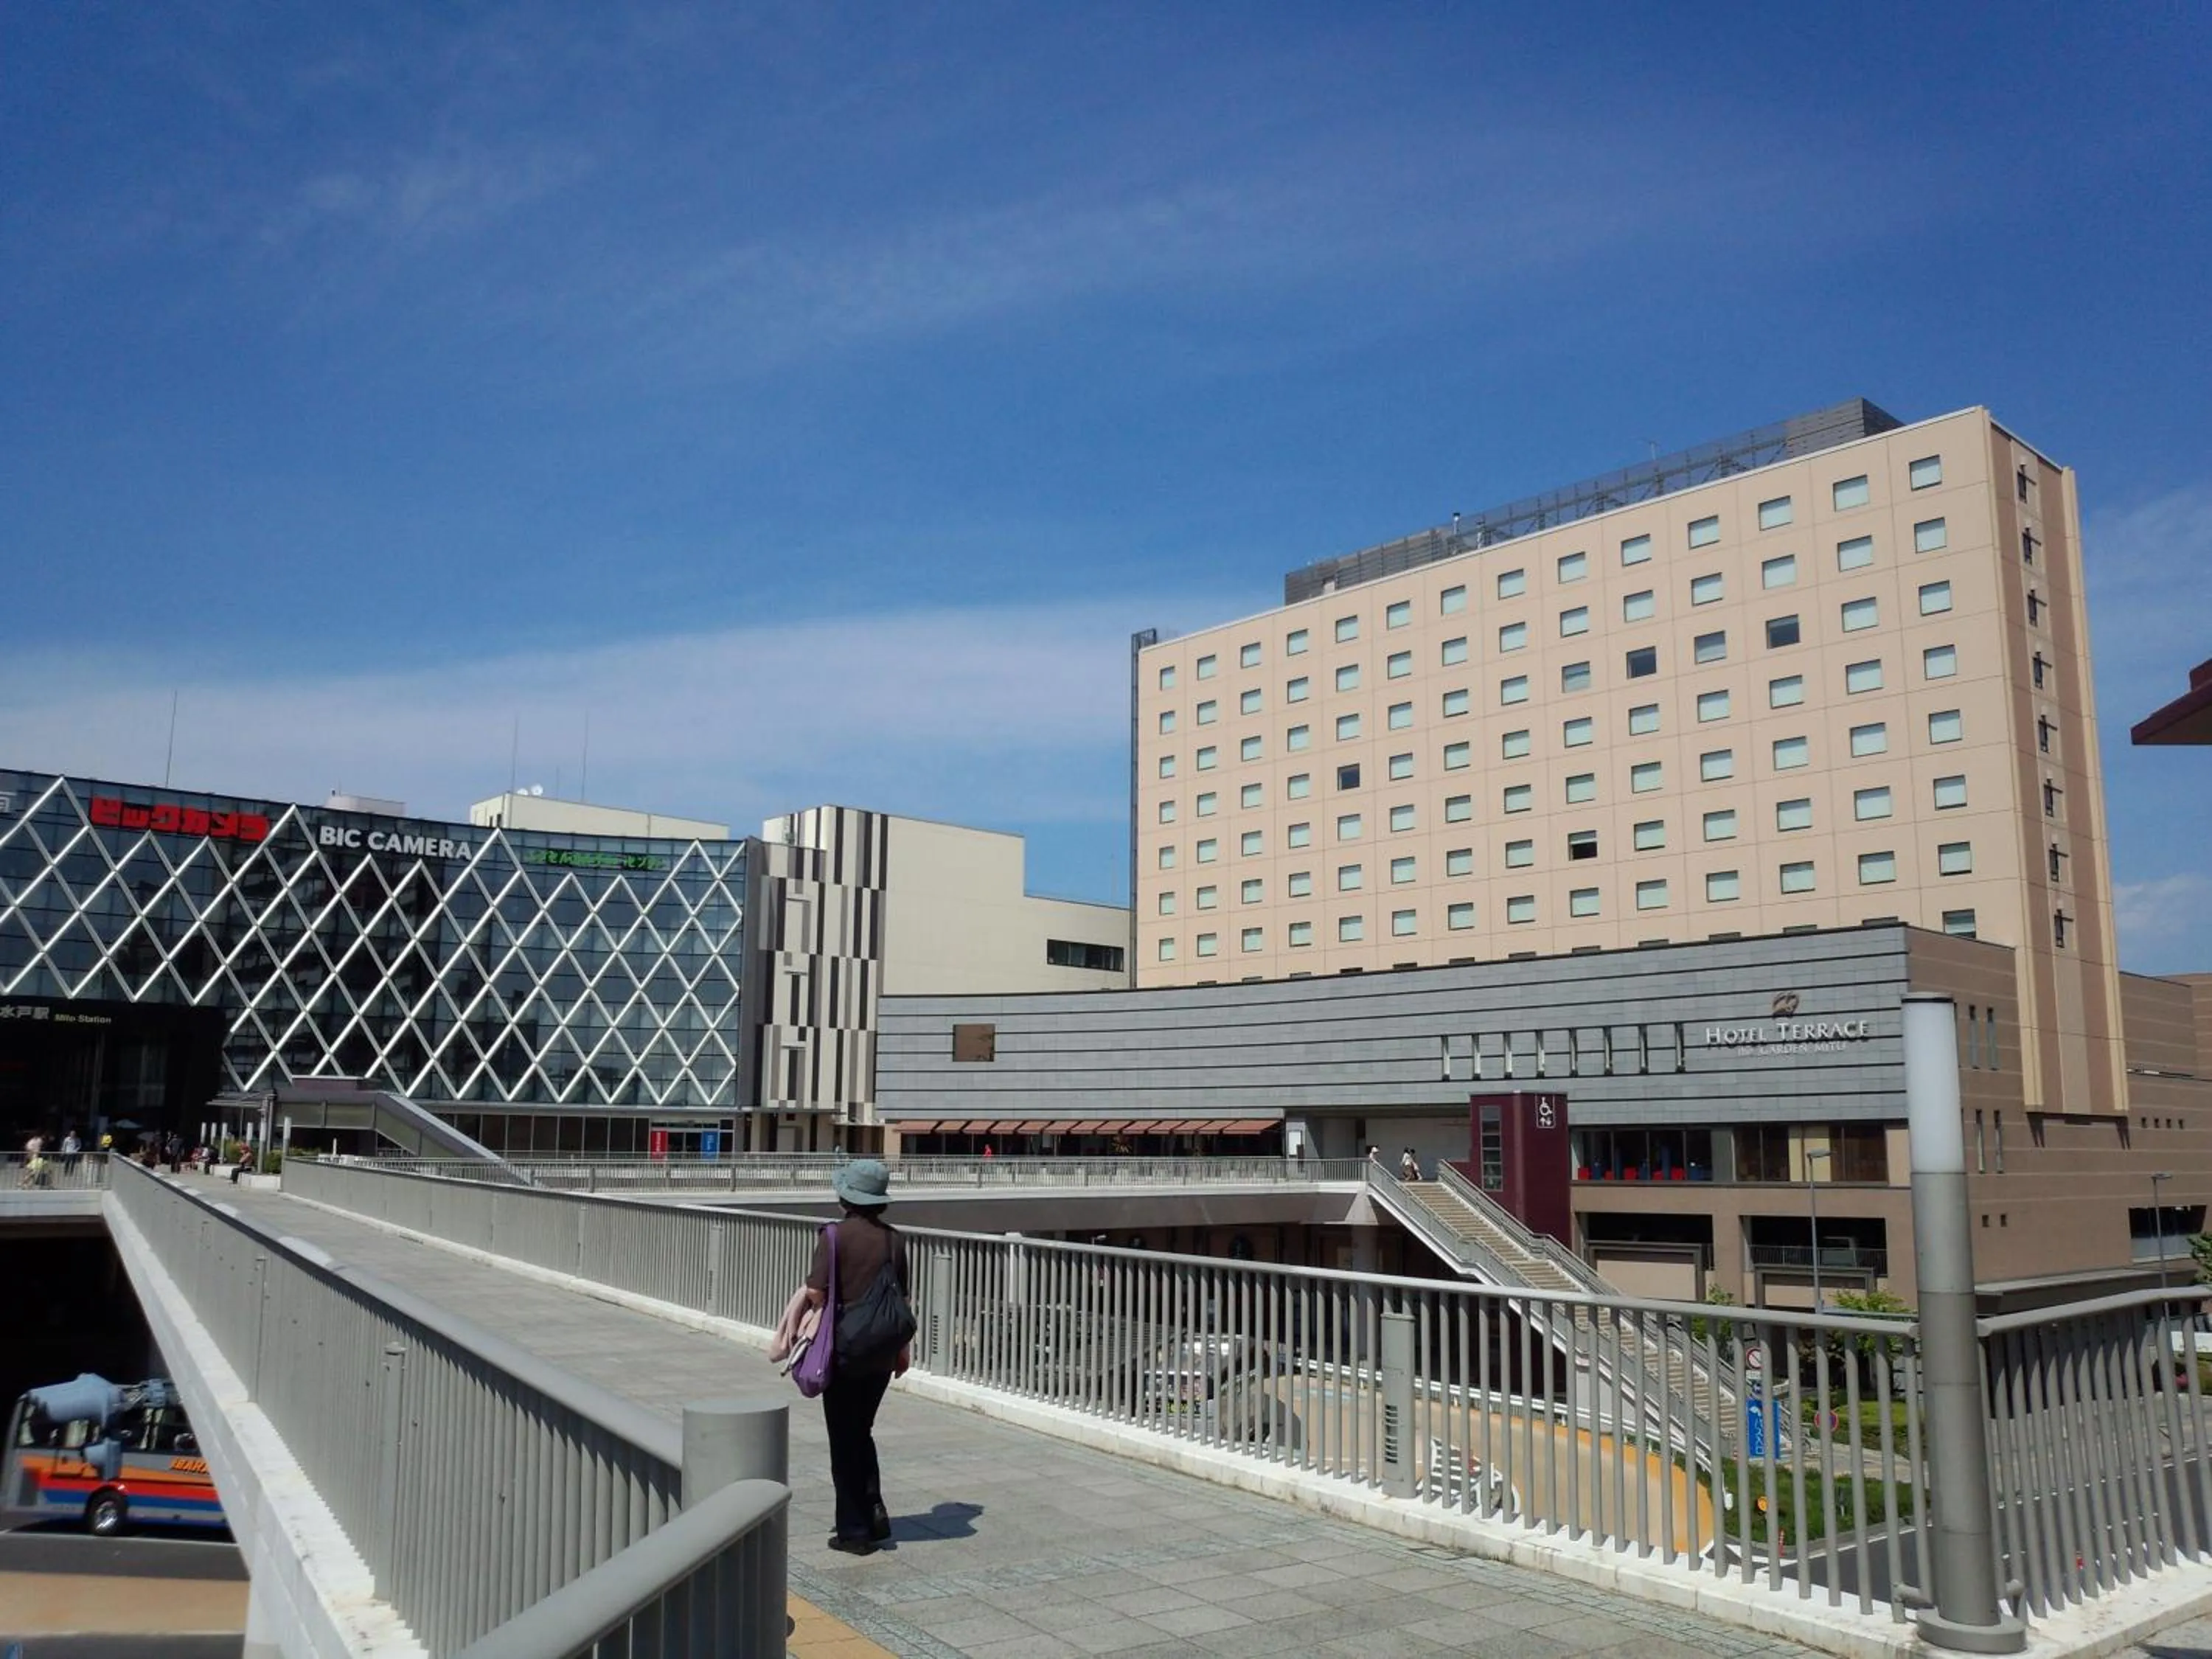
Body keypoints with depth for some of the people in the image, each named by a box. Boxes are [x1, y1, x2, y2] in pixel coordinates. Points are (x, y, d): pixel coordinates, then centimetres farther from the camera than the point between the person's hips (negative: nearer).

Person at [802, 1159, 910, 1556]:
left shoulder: (836, 1235, -13)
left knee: (844, 1440, 7)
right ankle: (873, 1508, 11)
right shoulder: (894, 1239, 3)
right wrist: (903, 1346, 18)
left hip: (844, 1349, -5)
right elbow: (904, 1298, 9)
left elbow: (815, 1292, -18)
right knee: (862, 1432, 22)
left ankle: (854, 1529, 11)